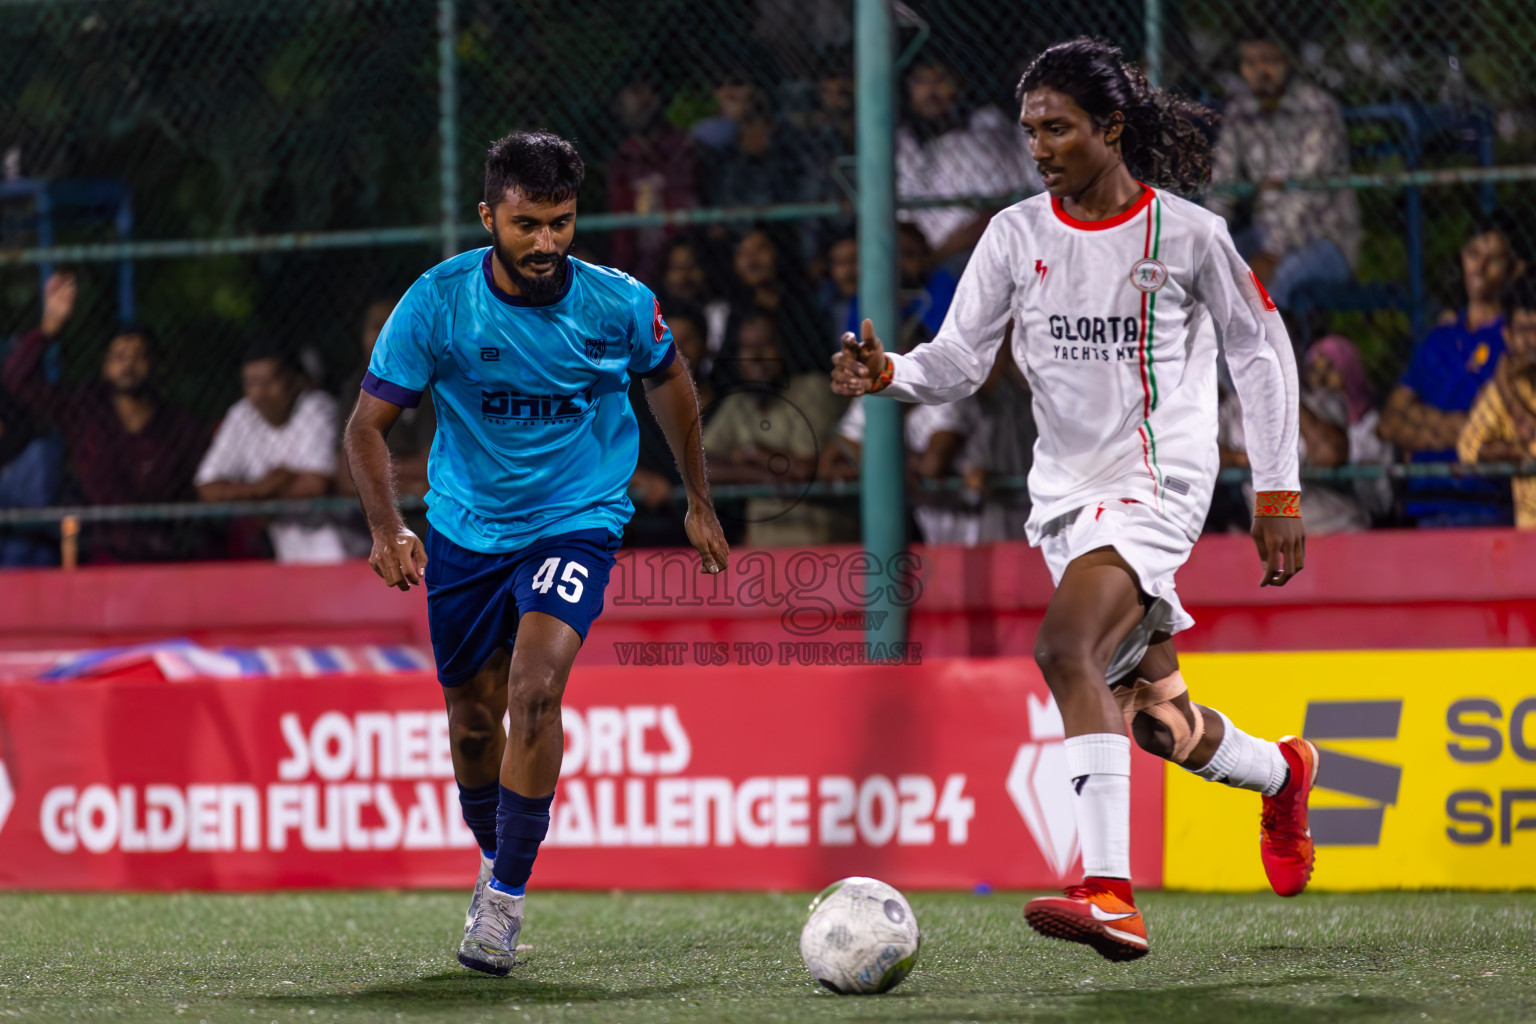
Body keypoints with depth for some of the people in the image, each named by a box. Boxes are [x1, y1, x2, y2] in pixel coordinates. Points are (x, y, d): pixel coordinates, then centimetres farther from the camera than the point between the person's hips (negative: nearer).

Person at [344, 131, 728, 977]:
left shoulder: (620, 304, -13)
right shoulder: (438, 302, -16)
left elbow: (667, 378, 9)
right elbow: (368, 423, -11)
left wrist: (698, 503, 15)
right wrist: (385, 527, -28)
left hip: (577, 519, -2)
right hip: (465, 527, 2)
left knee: (534, 691, -23)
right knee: (472, 718, 11)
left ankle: (506, 897, -13)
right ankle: (493, 856, 41)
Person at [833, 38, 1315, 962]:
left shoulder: (1187, 233, -6)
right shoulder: (1016, 234, 5)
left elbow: (1260, 348, 4)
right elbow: (959, 362, 3)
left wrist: (1279, 492, 2)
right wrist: (889, 373, -19)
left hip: (1156, 478, -6)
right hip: (1066, 488, 6)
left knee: (1065, 649, -29)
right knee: (1154, 720, 12)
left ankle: (1111, 895, -36)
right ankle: (1282, 772, 45)